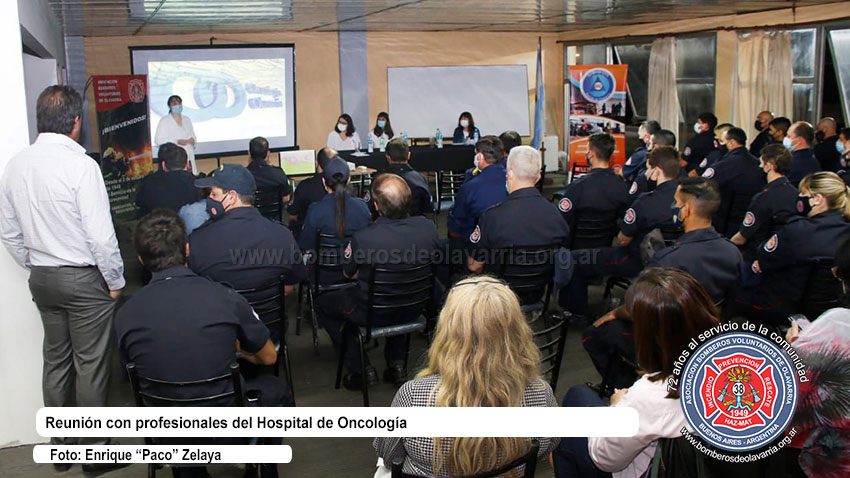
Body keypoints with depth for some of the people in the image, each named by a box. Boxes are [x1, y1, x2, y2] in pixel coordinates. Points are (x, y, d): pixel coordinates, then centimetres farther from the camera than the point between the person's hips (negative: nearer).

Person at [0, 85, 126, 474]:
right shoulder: (80, 165, -19)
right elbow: (101, 234, -19)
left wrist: (35, 267, 20)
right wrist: (115, 281, -7)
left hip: (41, 278, 7)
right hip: (85, 279, -6)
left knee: (56, 360, 17)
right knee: (91, 365, 4)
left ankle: (61, 444, 30)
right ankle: (94, 450, 15)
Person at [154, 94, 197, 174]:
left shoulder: (186, 119, 19)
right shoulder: (164, 121, 2)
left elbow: (193, 135, 27)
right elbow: (158, 140, -5)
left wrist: (193, 140, 2)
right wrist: (177, 142, -15)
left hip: (189, 157, 5)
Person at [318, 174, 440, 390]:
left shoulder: (363, 238, -30)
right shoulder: (428, 227, -18)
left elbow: (348, 274, -9)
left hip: (375, 315, -4)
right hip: (414, 310, 4)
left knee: (323, 303, 22)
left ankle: (359, 368, 20)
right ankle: (397, 363, 33)